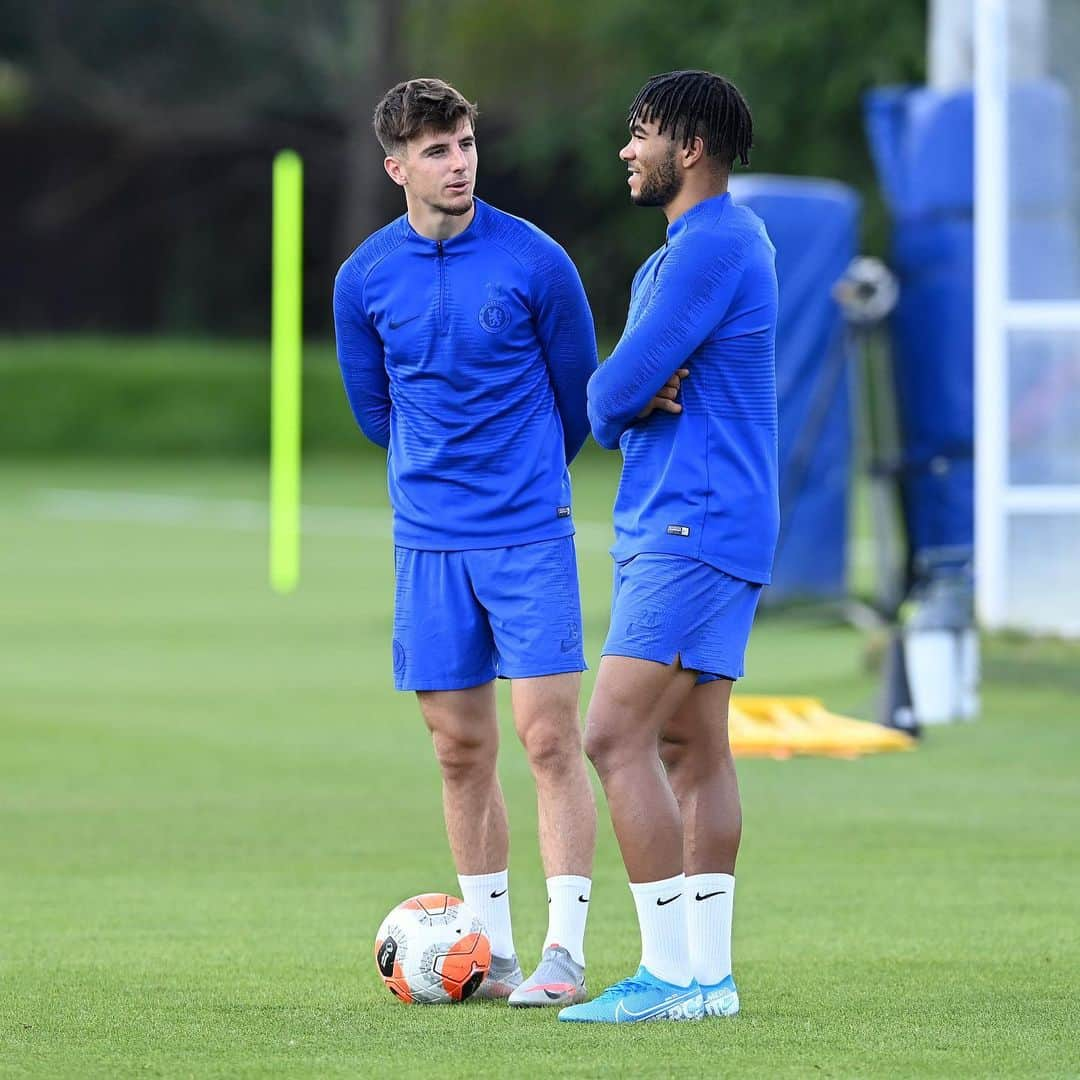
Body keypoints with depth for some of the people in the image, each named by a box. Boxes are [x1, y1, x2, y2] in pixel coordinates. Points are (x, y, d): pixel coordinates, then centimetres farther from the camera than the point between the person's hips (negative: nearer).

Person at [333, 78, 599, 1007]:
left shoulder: (535, 260, -6)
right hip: (428, 544, 3)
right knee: (461, 749, 6)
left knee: (550, 736, -9)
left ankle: (565, 950, -9)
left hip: (530, 536, -3)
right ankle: (493, 951, 14)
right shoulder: (364, 279, 3)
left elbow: (578, 393, 8)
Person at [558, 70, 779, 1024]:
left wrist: (615, 405, 3)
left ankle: (672, 972, -15)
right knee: (692, 747, 9)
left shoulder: (712, 247, -15)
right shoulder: (677, 253, 19)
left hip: (693, 532, -11)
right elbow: (614, 397, 15)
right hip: (674, 527, 11)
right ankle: (709, 973, 9)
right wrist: (636, 403, -6)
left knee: (616, 738, -14)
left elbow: (615, 390, -18)